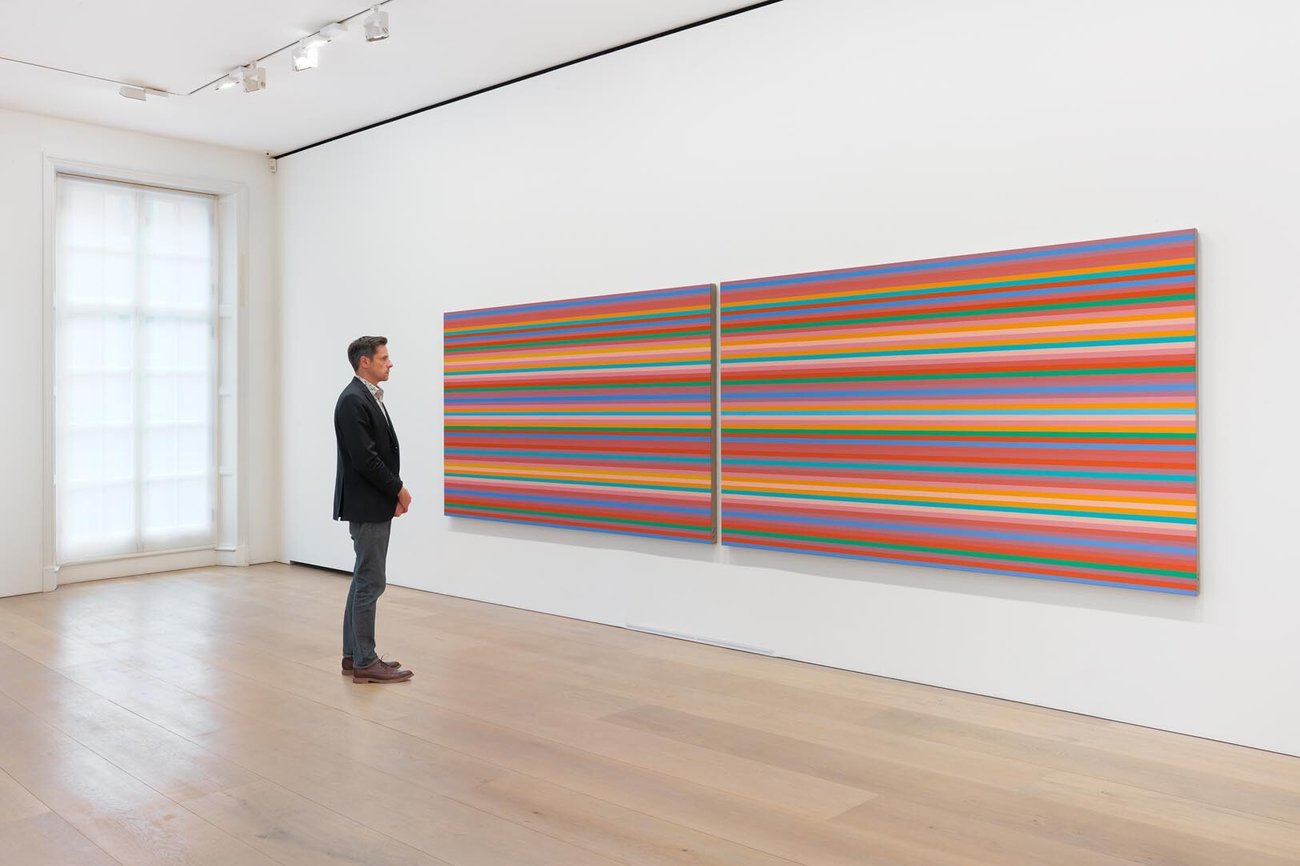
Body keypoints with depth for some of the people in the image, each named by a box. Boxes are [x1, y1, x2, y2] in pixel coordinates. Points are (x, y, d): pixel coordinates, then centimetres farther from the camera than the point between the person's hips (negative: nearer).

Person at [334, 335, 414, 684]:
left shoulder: (369, 397, 15)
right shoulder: (353, 400, -17)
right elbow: (364, 458, -22)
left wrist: (394, 493, 7)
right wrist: (399, 489, -12)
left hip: (376, 504, 10)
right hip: (366, 506, -10)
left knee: (365, 580, 13)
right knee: (371, 582, -5)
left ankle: (354, 655, 20)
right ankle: (365, 662, 2)